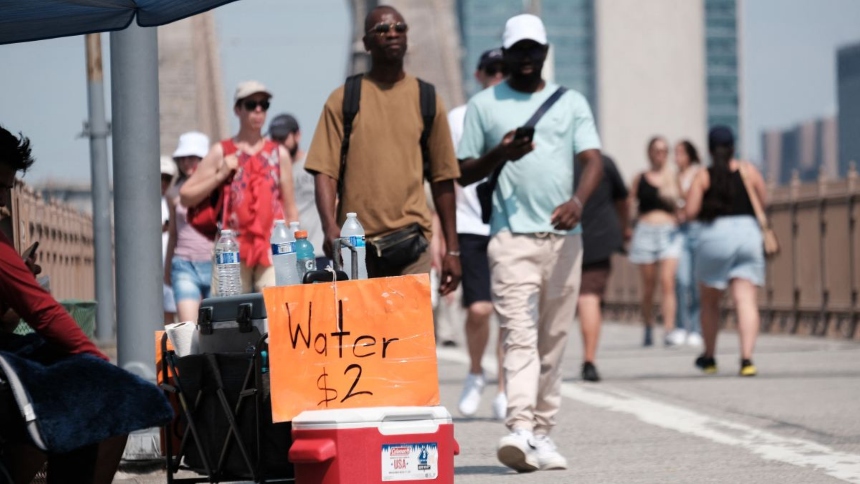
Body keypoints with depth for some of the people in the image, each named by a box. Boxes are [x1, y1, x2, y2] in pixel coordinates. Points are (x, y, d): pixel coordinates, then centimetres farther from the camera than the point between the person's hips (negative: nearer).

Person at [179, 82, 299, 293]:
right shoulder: (222, 152, 10)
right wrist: (220, 175, -4)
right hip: (234, 249, -1)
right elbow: (185, 197, 6)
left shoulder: (279, 154, 15)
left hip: (272, 248, 1)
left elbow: (290, 209, 15)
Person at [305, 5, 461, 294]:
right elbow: (324, 171, -1)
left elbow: (442, 179, 13)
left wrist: (452, 249, 11)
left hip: (411, 241, 1)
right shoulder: (344, 100, 6)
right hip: (356, 246, -1)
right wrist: (330, 227, -17)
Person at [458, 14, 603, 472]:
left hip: (564, 236, 3)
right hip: (511, 235, -3)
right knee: (520, 335, -16)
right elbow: (463, 173, 9)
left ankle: (542, 432, 12)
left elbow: (592, 160, 0)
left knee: (553, 341, 6)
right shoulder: (483, 105, 9)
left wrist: (578, 200, -20)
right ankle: (520, 431, -27)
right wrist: (499, 154, -11)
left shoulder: (571, 103, 12)